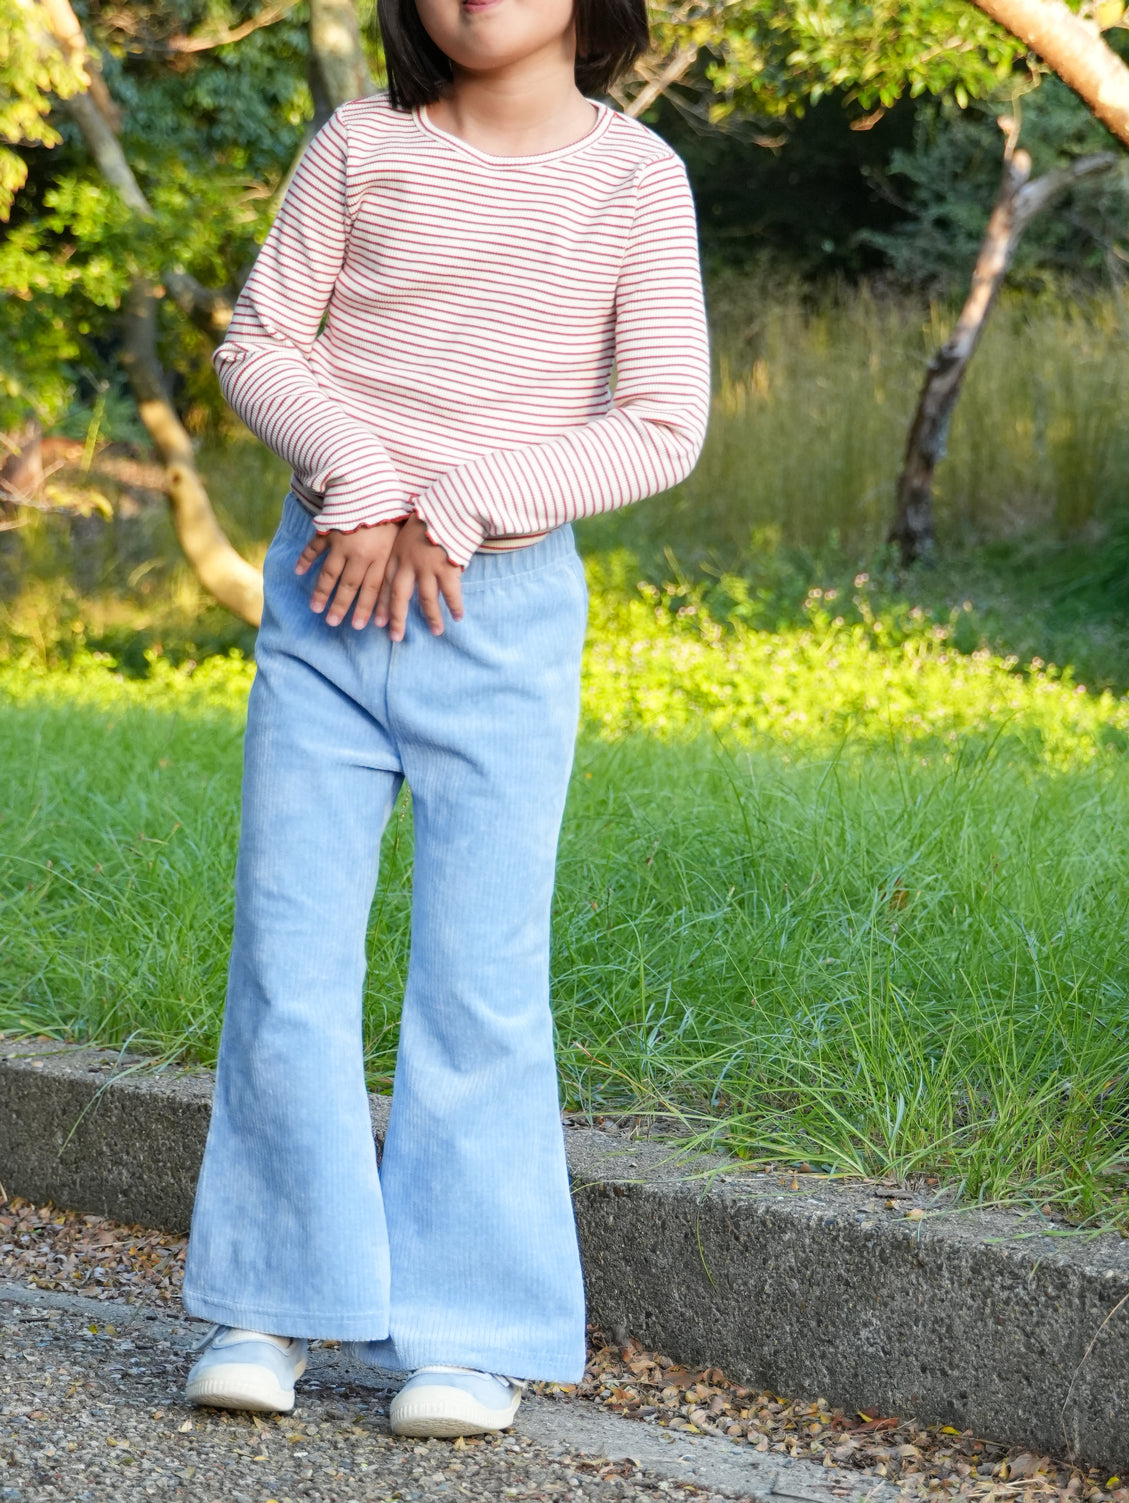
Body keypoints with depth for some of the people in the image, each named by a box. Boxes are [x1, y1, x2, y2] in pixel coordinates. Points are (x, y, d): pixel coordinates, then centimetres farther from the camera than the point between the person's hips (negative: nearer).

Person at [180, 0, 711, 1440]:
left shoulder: (635, 178, -3)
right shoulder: (363, 146, 1)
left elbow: (663, 427, -6)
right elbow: (259, 346, 4)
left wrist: (462, 507, -14)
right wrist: (357, 480, -13)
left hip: (504, 608, -2)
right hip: (327, 586, 2)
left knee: (479, 971, -1)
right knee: (288, 953, 1)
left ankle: (476, 1332, 8)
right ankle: (273, 1304, 13)